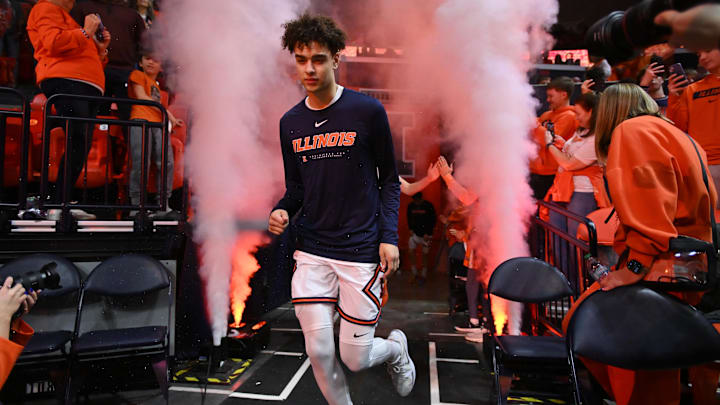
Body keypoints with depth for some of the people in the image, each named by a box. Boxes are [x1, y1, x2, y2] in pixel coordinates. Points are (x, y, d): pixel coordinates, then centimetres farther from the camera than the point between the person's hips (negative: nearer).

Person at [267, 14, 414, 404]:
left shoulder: (367, 111, -5)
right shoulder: (290, 123, 6)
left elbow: (389, 179, 1)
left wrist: (389, 235, -9)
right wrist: (281, 211, -8)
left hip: (362, 251, -3)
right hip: (312, 251, 3)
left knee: (355, 358, 4)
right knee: (319, 353, 3)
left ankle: (397, 347, 39)